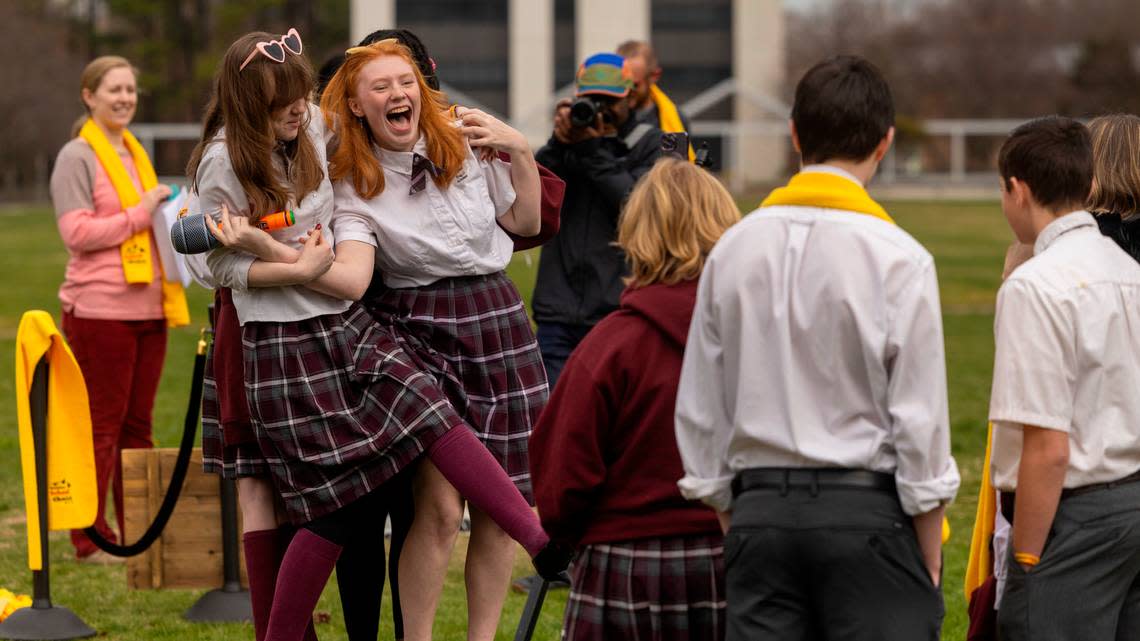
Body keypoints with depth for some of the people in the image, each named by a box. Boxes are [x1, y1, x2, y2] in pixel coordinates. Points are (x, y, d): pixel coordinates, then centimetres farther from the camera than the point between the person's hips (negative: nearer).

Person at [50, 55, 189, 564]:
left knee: (137, 423, 10)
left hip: (146, 307, 7)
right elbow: (76, 232, -14)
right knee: (102, 422, -4)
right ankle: (91, 538, 2)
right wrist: (139, 215, -15)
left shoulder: (135, 154, 18)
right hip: (101, 309, -7)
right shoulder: (78, 157, -6)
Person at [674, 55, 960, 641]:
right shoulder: (899, 259, -8)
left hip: (759, 510, 4)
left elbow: (700, 412, 9)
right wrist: (930, 570, -1)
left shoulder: (733, 248, 5)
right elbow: (920, 422, -8)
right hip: (867, 510, -4)